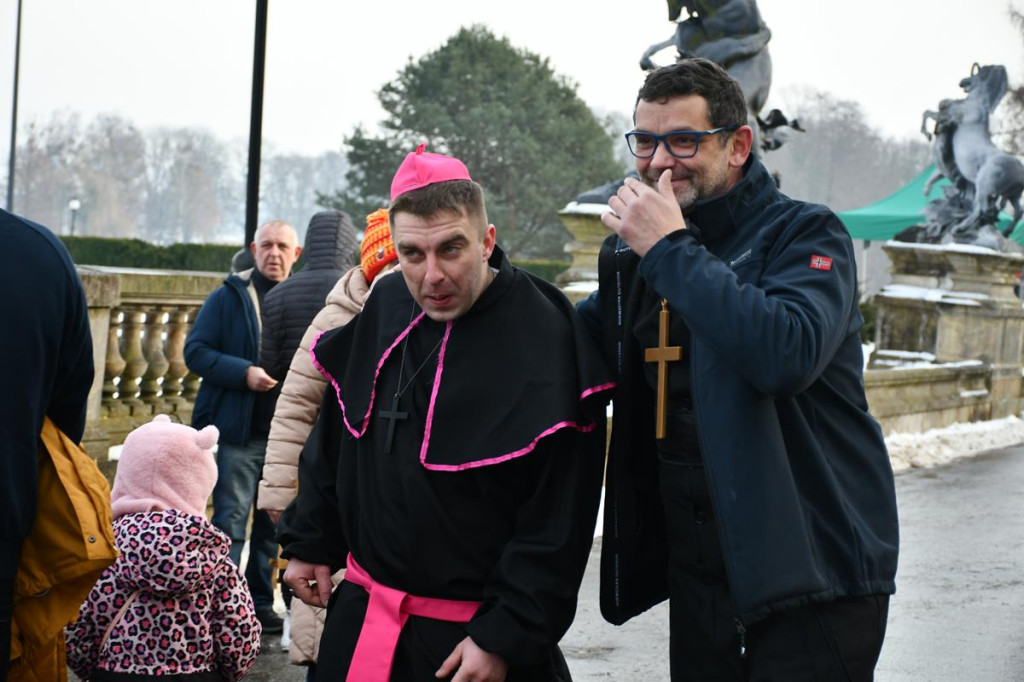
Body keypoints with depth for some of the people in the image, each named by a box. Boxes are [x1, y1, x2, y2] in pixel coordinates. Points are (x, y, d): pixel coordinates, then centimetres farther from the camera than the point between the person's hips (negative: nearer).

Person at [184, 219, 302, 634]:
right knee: (230, 521, -3)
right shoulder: (229, 297, 0)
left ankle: (260, 603, 21)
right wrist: (244, 373, -18)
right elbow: (196, 351, -4)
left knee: (273, 523, 11)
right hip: (239, 432, -3)